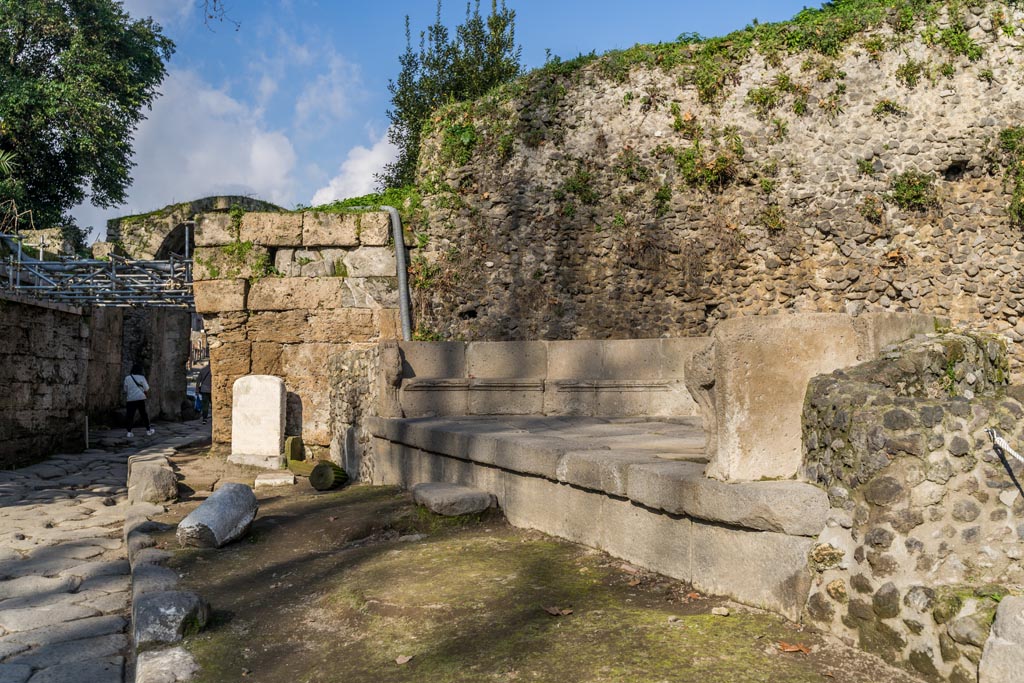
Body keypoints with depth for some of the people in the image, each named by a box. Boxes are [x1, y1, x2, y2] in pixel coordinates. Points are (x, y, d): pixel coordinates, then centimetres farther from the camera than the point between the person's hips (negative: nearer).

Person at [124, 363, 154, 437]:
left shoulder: (127, 378, 5)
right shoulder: (141, 378, -1)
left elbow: (125, 390, 11)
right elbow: (146, 388, -1)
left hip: (131, 399, 1)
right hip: (140, 398, -1)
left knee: (130, 415, 2)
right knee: (144, 414, 9)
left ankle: (129, 432, -6)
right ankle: (148, 430, 15)